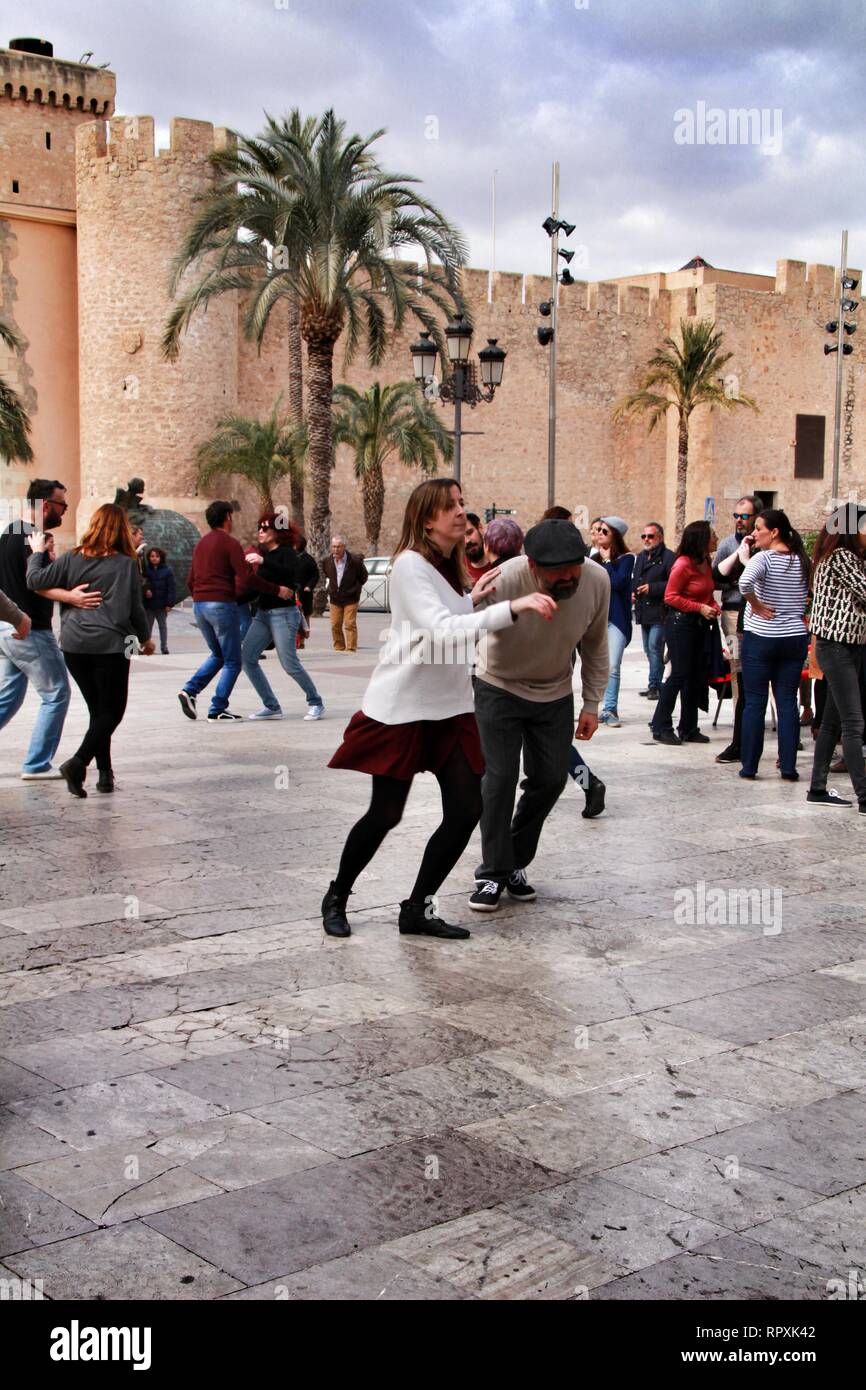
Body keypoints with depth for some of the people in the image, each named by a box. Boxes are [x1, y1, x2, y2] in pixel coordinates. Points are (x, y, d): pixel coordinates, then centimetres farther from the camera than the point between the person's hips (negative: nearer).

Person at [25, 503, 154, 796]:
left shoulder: (72, 558, 2)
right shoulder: (126, 564, -6)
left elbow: (35, 580, -2)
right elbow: (134, 607, -2)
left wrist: (38, 552, 15)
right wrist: (146, 637, 13)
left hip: (74, 646, 4)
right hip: (110, 645, -4)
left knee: (98, 709, 15)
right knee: (112, 710, 3)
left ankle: (105, 774, 13)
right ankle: (78, 762, -17)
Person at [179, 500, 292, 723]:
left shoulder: (201, 544, 15)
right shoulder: (230, 543, -8)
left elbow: (190, 581, 19)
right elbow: (247, 578, -17)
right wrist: (277, 590, -10)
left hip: (199, 605, 8)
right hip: (222, 605, -8)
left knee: (218, 654, 22)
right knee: (232, 661, 2)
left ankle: (190, 690, 4)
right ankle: (217, 710, -2)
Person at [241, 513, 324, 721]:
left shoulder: (286, 552, -8)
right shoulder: (264, 553, 14)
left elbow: (291, 573, -30)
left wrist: (263, 562, -37)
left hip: (283, 613, -8)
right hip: (262, 613, 8)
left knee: (290, 664, -10)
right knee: (247, 658, -2)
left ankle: (315, 703, 10)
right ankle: (271, 706, 4)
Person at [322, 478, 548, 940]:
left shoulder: (450, 565, 11)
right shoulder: (411, 564, -16)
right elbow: (442, 632, -30)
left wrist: (474, 599, -2)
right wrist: (511, 608, -37)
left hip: (450, 706, 8)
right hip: (401, 707, -8)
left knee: (466, 811, 0)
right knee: (385, 814, 1)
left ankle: (417, 909, 14)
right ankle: (336, 897, 25)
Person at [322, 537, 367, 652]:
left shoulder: (355, 560, -13)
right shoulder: (327, 560, -2)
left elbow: (363, 577, 3)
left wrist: (355, 589, 5)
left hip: (350, 598, -4)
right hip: (335, 598, 4)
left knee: (350, 624, -9)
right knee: (335, 625, 5)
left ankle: (351, 648, -5)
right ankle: (339, 648, 16)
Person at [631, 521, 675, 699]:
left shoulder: (668, 557, -9)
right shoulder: (641, 557, 18)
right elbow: (634, 579, 29)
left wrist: (652, 588, -19)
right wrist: (632, 592, 10)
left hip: (659, 612, -9)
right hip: (644, 611, 9)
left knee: (655, 648, -11)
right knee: (649, 650, 12)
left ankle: (654, 685, -7)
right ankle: (656, 684, 20)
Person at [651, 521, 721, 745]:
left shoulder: (705, 563, 10)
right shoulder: (683, 564, -14)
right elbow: (670, 596, -13)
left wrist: (714, 606, 1)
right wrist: (700, 608, -17)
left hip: (700, 625, 8)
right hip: (680, 623, -8)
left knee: (697, 677, 8)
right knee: (680, 674, -8)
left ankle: (689, 729, 16)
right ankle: (661, 727, 0)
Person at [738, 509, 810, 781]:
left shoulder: (764, 558, -12)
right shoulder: (802, 561, 6)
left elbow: (745, 582, -30)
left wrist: (756, 605, -16)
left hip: (760, 639, -4)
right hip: (795, 638, 5)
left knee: (754, 703, 3)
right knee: (788, 703, 7)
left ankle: (749, 767, 8)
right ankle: (788, 768, 6)